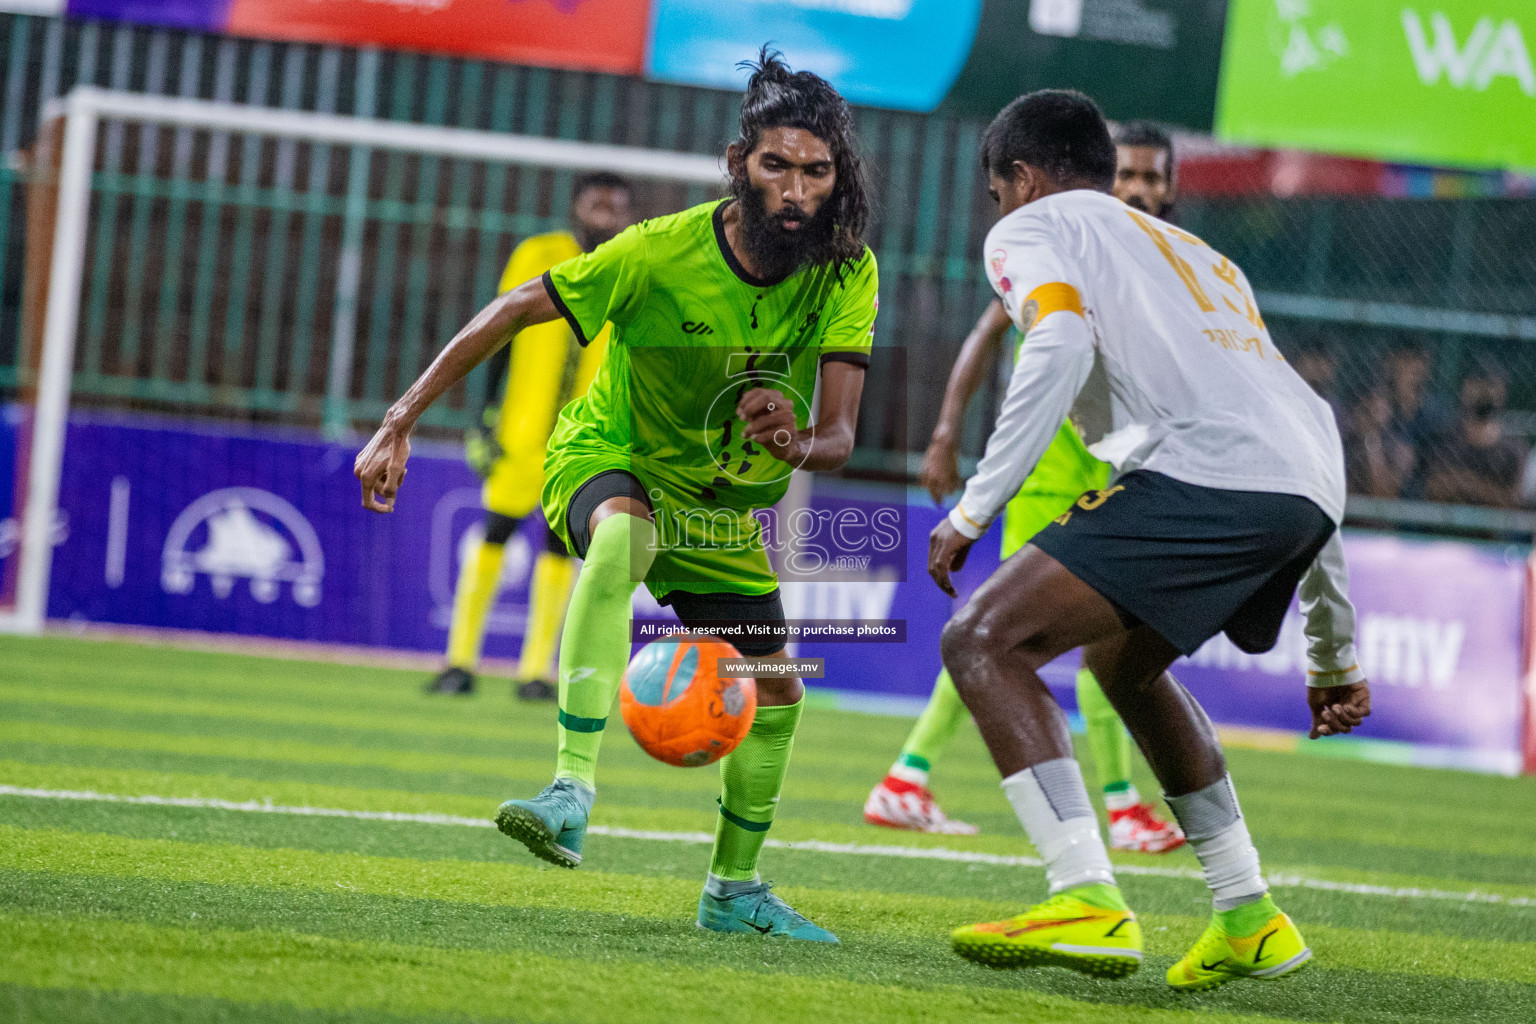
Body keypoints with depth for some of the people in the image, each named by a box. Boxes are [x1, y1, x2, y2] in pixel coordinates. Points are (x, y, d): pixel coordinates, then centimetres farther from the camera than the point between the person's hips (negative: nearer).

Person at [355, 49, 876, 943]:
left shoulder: (848, 273, -19)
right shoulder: (661, 253, -28)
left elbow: (838, 437, -24)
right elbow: (511, 313, -20)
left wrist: (799, 443, -49)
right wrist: (401, 424, -25)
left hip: (720, 502, 5)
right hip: (605, 456, -5)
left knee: (774, 692, 6)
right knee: (620, 537, -40)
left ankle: (735, 889, 30)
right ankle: (572, 794, -48)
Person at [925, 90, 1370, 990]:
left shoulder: (1033, 226, 17)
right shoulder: (1198, 255, 38)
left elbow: (1060, 344, -7)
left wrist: (972, 510, -7)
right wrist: (1337, 654, 40)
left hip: (1208, 476, -8)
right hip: (1308, 491, 8)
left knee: (984, 642, -7)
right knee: (1122, 660, 31)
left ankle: (1089, 904, -22)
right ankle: (1251, 922, 29)